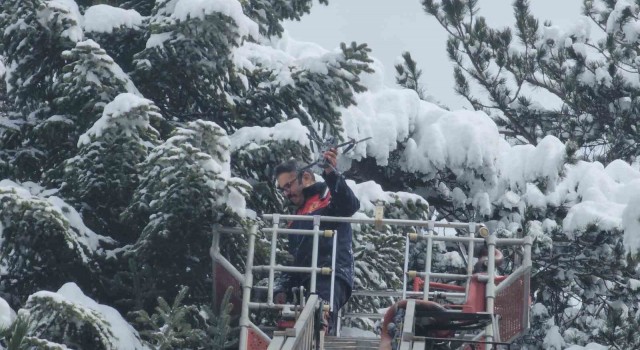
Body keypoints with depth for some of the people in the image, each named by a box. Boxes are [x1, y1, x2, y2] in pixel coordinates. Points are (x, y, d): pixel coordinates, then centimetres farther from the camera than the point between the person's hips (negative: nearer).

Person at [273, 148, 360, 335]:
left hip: (332, 277, -8)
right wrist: (283, 288, 16)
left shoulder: (327, 198, 5)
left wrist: (332, 175, -33)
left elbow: (350, 205, -19)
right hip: (307, 283, 8)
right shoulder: (297, 219, 31)